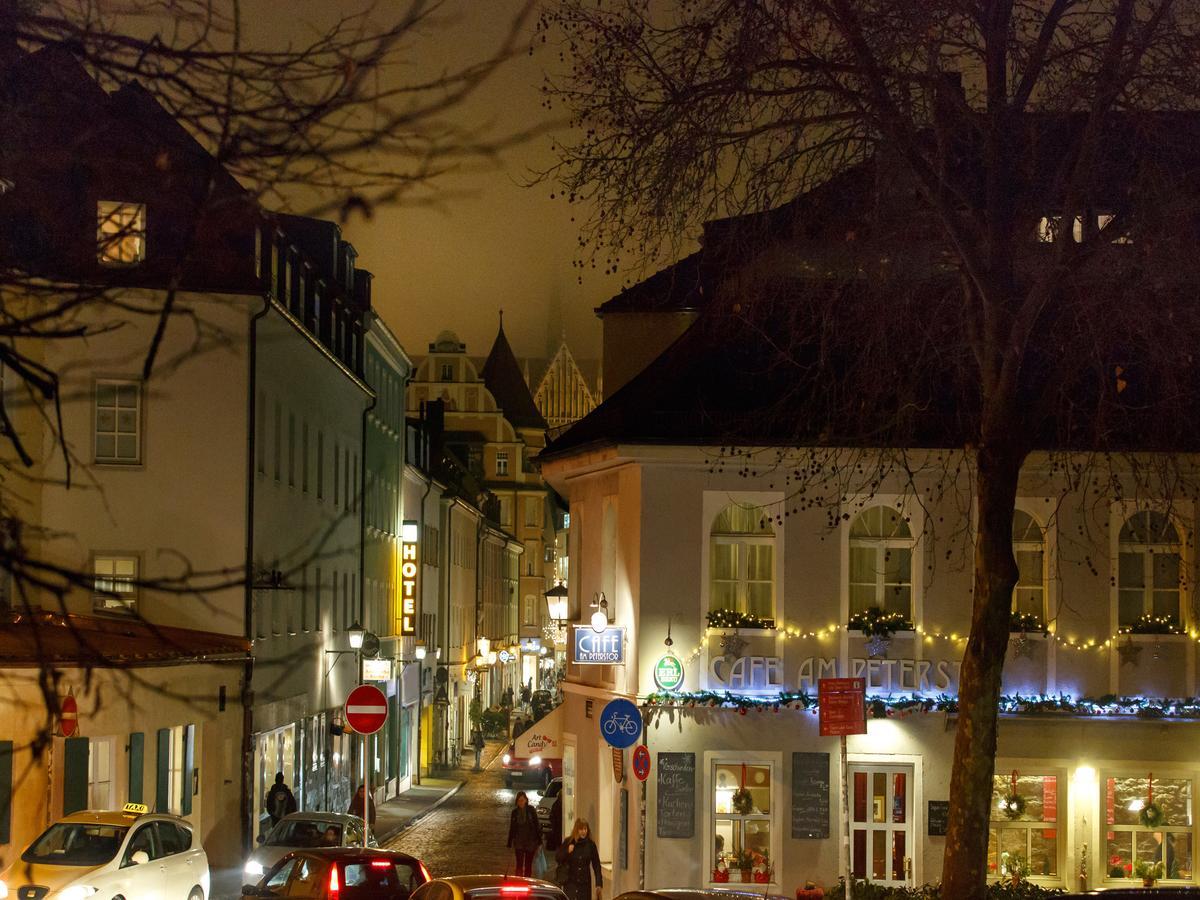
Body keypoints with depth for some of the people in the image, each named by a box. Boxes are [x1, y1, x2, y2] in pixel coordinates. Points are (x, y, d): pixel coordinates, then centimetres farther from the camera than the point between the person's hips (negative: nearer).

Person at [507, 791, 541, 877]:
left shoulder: (531, 810, -4)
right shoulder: (515, 812, 2)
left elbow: (536, 826, -2)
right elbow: (511, 828, 8)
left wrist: (539, 841, -5)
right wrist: (510, 843, 7)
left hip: (530, 841, -1)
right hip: (519, 842, 1)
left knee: (528, 864, 7)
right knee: (519, 864, -7)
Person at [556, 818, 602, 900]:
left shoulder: (590, 844, -1)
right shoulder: (568, 842, -4)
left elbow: (596, 865, 3)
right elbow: (557, 857, 3)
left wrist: (599, 883, -2)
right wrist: (567, 852, -17)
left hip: (585, 883, 1)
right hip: (570, 882, -1)